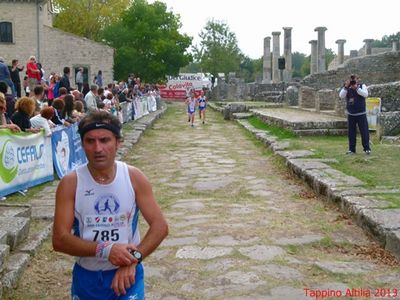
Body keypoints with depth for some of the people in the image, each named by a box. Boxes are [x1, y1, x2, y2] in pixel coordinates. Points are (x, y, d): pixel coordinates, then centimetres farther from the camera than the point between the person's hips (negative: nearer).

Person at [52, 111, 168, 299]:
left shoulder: (134, 178, -9)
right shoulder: (70, 184, -11)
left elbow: (160, 226, -9)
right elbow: (59, 239, -13)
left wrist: (134, 258, -23)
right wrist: (104, 249, -25)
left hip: (127, 274, -1)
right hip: (86, 277, 1)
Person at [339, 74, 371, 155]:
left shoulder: (362, 86, -1)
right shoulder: (347, 88, 3)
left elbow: (365, 94, -19)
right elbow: (341, 96, -12)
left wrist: (356, 87, -25)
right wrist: (346, 87, -23)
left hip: (361, 114, -2)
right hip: (351, 114, 2)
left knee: (364, 132, -2)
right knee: (351, 133, 6)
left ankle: (367, 148, 5)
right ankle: (351, 149, 14)